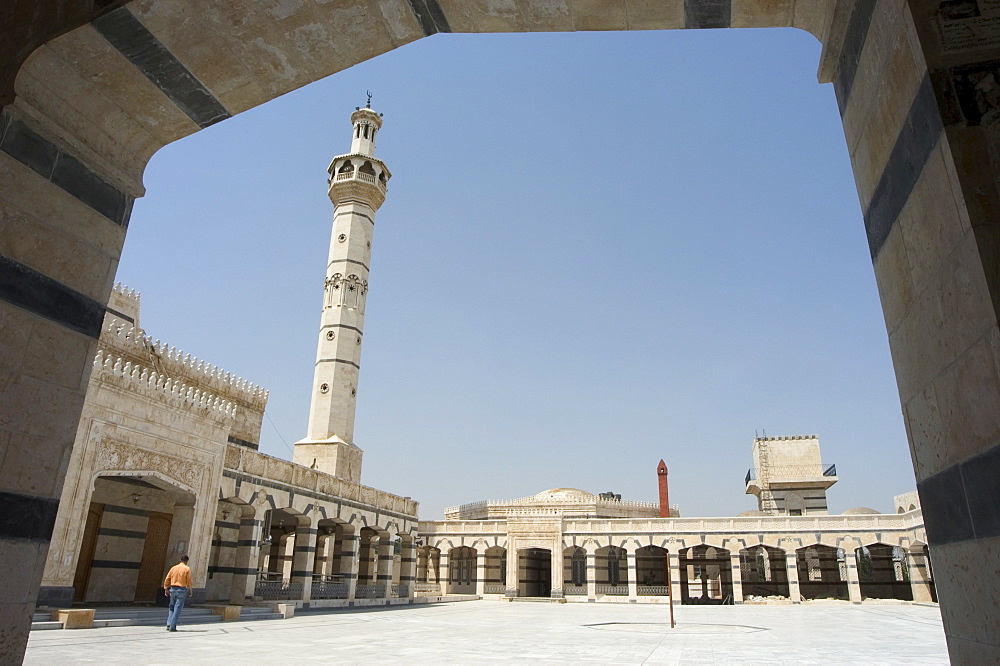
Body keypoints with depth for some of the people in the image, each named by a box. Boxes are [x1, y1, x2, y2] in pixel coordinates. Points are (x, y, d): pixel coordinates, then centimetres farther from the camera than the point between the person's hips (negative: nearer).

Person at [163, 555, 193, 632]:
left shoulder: (173, 568, 9)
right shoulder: (187, 569, -2)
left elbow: (167, 579, 7)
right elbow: (188, 581, -5)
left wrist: (166, 589, 11)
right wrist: (190, 590, 3)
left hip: (173, 589, 4)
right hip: (182, 589, -4)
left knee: (172, 607, 18)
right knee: (178, 608, -1)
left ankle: (169, 624, 10)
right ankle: (172, 627, -4)